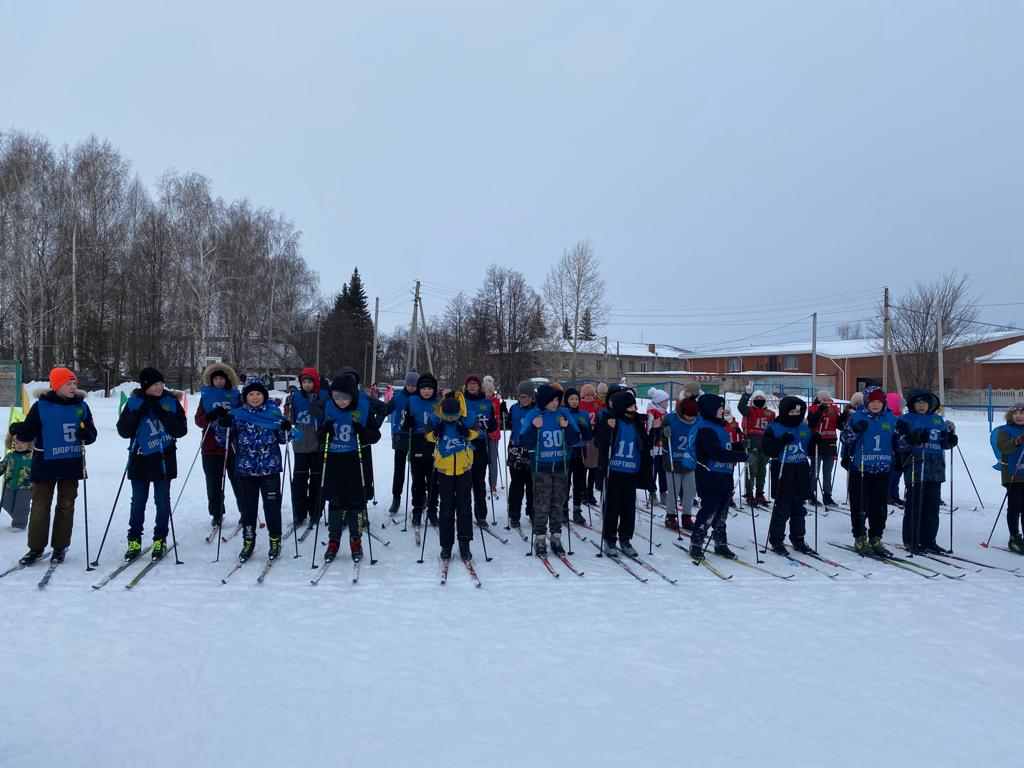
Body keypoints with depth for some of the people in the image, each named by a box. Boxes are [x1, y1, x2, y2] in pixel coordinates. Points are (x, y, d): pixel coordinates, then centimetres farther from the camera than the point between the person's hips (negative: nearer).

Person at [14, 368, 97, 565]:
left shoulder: (81, 406, 4)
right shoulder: (41, 406, -4)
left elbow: (92, 434, 8)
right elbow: (29, 432, -4)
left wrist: (86, 435, -15)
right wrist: (20, 431, -26)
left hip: (71, 465, 3)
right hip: (45, 465, -2)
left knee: (66, 507, 8)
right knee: (40, 508, 2)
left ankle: (60, 547, 17)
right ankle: (36, 547, 14)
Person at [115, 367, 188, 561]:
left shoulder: (171, 401, -3)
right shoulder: (134, 402, -1)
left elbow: (181, 430, -8)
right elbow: (123, 431, -4)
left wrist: (162, 414, -19)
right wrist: (138, 414, -17)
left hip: (164, 459, -1)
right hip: (140, 459, 1)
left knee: (162, 501, 5)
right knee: (138, 501, 7)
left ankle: (160, 540, 18)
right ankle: (134, 541, 17)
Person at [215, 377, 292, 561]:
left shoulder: (274, 412, 1)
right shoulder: (237, 414, 1)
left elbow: (282, 440, 8)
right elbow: (223, 441, 2)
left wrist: (286, 430, -13)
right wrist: (223, 425, -16)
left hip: (270, 468, -1)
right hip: (246, 470, 1)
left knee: (272, 506, 3)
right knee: (248, 507, 9)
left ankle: (275, 541, 19)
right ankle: (248, 541, 24)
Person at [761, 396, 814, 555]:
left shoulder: (805, 429, 13)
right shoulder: (774, 428, -4)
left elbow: (811, 450, 19)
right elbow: (767, 449, -14)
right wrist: (782, 441, -25)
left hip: (801, 473, 6)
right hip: (782, 473, -5)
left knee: (799, 509, 12)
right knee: (782, 509, -4)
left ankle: (798, 539, 22)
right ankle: (776, 540, 5)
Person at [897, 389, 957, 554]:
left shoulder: (938, 420, 17)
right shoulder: (906, 420, 2)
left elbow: (945, 443, 21)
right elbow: (899, 443, -6)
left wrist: (951, 439, -1)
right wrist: (914, 439, -23)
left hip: (935, 468, 5)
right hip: (915, 468, -5)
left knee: (932, 506, 7)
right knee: (914, 505, -3)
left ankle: (928, 541, 15)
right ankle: (910, 541, 5)